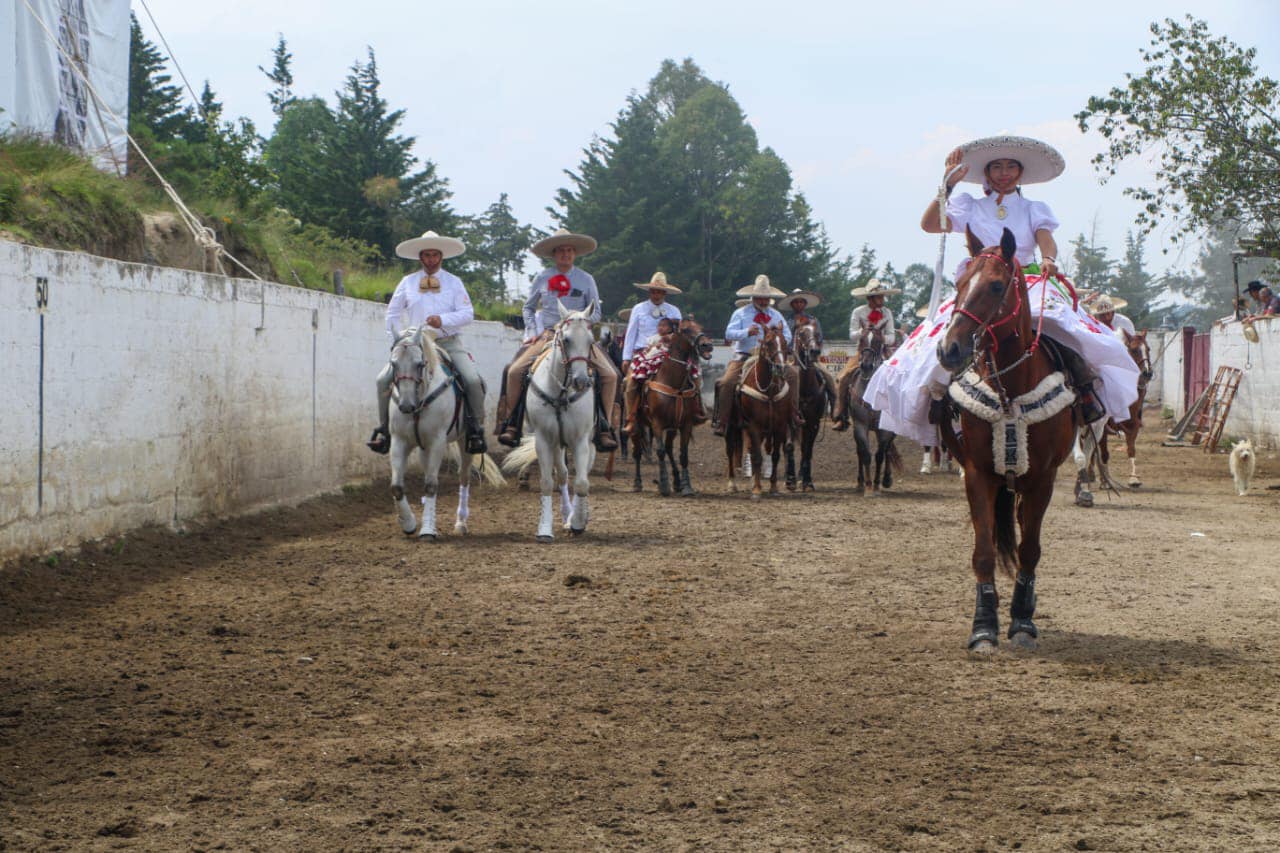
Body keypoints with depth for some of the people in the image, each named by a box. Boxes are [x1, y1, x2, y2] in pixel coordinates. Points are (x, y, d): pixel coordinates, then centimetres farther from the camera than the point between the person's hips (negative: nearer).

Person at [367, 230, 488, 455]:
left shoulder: (454, 282, 7)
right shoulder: (407, 282, 9)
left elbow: (467, 313, -3)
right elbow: (393, 314, 14)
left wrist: (443, 320, -19)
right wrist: (399, 341, 2)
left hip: (448, 342, -1)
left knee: (473, 380, -24)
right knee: (384, 379, -15)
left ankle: (476, 430, -10)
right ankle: (383, 429, -3)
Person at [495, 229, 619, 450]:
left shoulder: (586, 280, 5)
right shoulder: (542, 278, 7)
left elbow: (595, 313, 8)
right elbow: (529, 308, 17)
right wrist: (533, 331, 3)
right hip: (546, 335, 0)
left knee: (610, 375, -18)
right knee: (515, 370, -21)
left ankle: (603, 428, -5)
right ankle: (512, 425, -8)